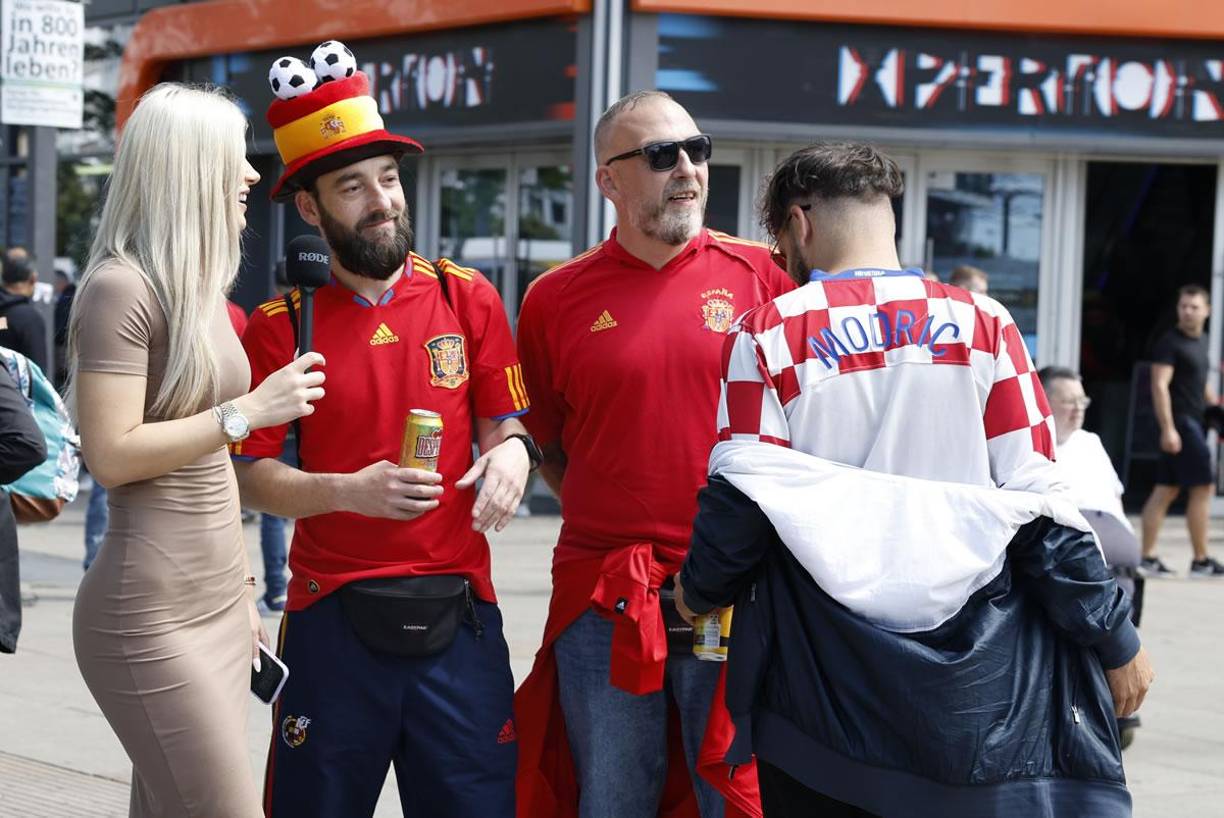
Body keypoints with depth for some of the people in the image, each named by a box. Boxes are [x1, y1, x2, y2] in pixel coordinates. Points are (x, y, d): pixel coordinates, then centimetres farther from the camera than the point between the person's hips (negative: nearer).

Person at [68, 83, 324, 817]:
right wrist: (250, 411, -17)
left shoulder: (201, 288, 15)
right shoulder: (121, 288, -12)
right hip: (152, 617, -8)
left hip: (217, 603, 8)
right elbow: (112, 454, -19)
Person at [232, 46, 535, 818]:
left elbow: (506, 422, 12)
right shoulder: (281, 325, 0)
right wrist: (347, 491, -15)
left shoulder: (469, 298, 5)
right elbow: (250, 475, 1)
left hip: (459, 616, 1)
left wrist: (509, 453, -10)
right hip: (334, 617, -1)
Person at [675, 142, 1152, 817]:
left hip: (821, 672, -1)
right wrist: (1115, 638, 4)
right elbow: (1037, 505, -4)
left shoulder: (768, 333, -4)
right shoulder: (980, 323, -2)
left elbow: (738, 502, -7)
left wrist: (698, 591, 12)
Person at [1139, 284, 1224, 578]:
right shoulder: (1170, 342, -11)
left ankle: (1148, 558, 8)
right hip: (1179, 423, -9)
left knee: (1166, 490, 7)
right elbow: (1160, 385, -18)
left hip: (1193, 423, 9)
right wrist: (1168, 429, -25)